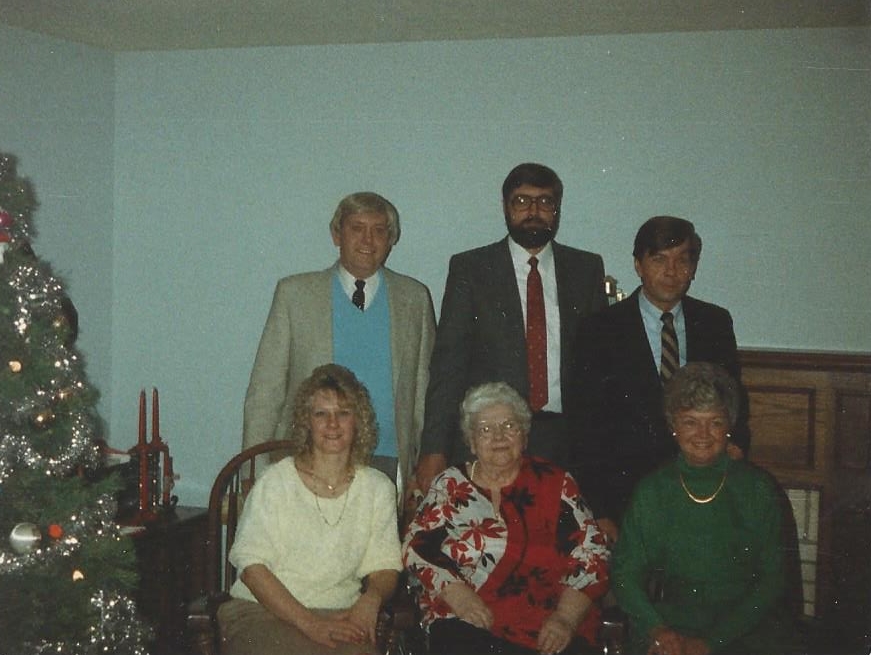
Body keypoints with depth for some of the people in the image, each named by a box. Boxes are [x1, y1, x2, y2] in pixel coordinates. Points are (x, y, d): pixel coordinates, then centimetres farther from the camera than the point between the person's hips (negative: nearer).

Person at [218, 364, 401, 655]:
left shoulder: (378, 489, 9)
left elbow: (385, 566, 13)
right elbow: (251, 565, -6)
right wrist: (309, 623, -15)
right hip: (262, 610, -2)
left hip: (339, 617, 2)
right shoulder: (276, 481, -1)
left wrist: (371, 598, -11)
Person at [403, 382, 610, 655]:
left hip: (547, 630, 0)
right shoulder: (450, 486, 13)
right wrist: (455, 593, -10)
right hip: (468, 624, 0)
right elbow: (417, 548, 7)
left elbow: (591, 557, 6)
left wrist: (566, 619, -8)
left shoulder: (556, 483, 11)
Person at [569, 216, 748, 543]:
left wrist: (735, 443, -4)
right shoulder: (600, 330, -4)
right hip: (626, 500, -3)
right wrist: (600, 513, -8)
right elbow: (585, 428, -4)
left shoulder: (715, 323, 7)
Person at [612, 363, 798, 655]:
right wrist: (658, 629, -15)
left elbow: (771, 580, -2)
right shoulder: (652, 492, 4)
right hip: (674, 622, 0)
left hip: (747, 627, 0)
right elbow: (625, 575, 3)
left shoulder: (758, 489, 1)